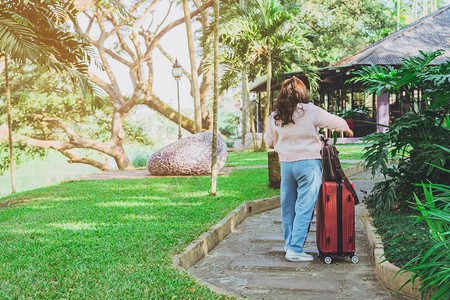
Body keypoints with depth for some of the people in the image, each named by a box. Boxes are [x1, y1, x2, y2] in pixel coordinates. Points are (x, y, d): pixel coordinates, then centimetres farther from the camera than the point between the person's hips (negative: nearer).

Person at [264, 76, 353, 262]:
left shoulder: (275, 116, 3)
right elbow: (335, 122, 5)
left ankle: (289, 244, 28)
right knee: (304, 208, -1)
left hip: (285, 163, 5)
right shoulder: (310, 111, -8)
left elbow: (269, 140, 16)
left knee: (287, 206, 15)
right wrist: (346, 129, 26)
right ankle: (295, 249, -2)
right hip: (308, 163, -5)